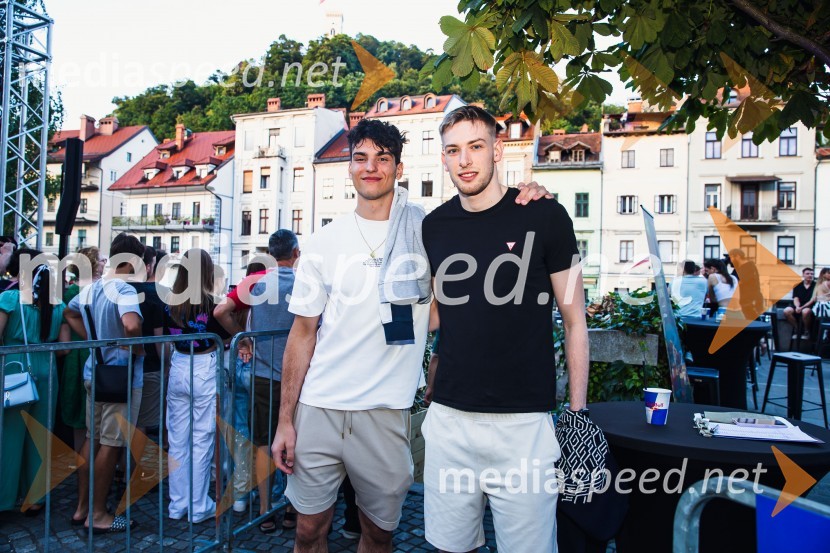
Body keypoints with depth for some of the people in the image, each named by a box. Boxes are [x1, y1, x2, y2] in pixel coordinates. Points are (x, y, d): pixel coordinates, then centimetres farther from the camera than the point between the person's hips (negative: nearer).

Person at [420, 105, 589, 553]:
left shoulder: (544, 217, -6)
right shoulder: (434, 226, 5)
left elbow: (574, 322, 0)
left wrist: (577, 414, -3)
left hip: (524, 423, -3)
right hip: (448, 419, 4)